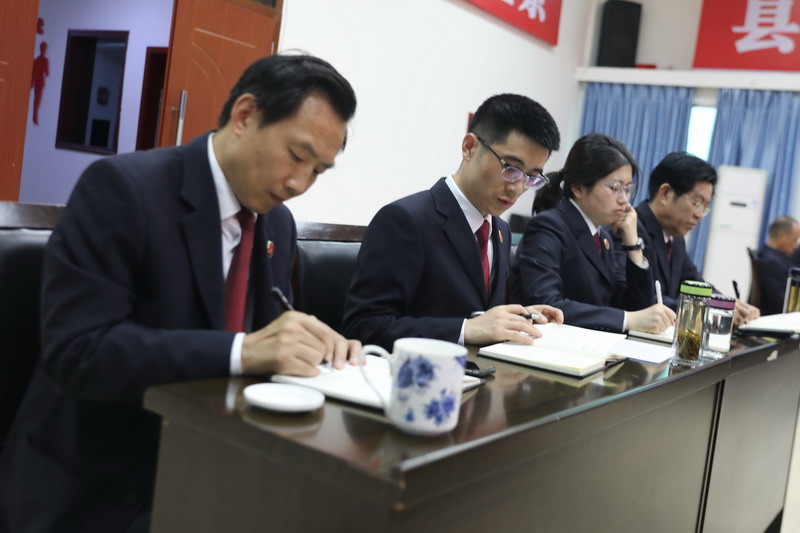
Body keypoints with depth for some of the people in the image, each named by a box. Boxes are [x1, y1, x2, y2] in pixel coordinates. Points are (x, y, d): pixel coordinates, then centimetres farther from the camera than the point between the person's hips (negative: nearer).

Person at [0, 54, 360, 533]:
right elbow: (76, 351, -25)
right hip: (97, 486, -6)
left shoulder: (278, 223, 6)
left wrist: (314, 344, -11)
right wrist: (242, 351, -34)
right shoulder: (121, 187, -17)